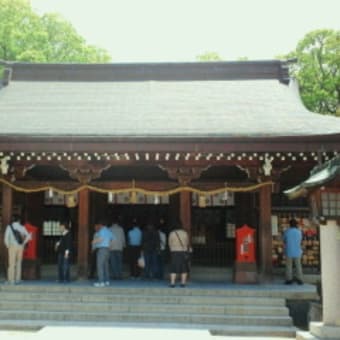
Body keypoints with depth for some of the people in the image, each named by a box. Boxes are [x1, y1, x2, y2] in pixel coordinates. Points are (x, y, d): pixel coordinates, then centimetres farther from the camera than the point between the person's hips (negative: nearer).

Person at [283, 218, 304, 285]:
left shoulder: (286, 232, -8)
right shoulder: (299, 232, -4)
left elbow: (284, 241, 4)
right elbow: (300, 240, 9)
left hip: (289, 252, -1)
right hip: (297, 252, 1)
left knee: (289, 266, 7)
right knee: (298, 266, 11)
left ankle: (289, 279, 8)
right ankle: (299, 279, 11)